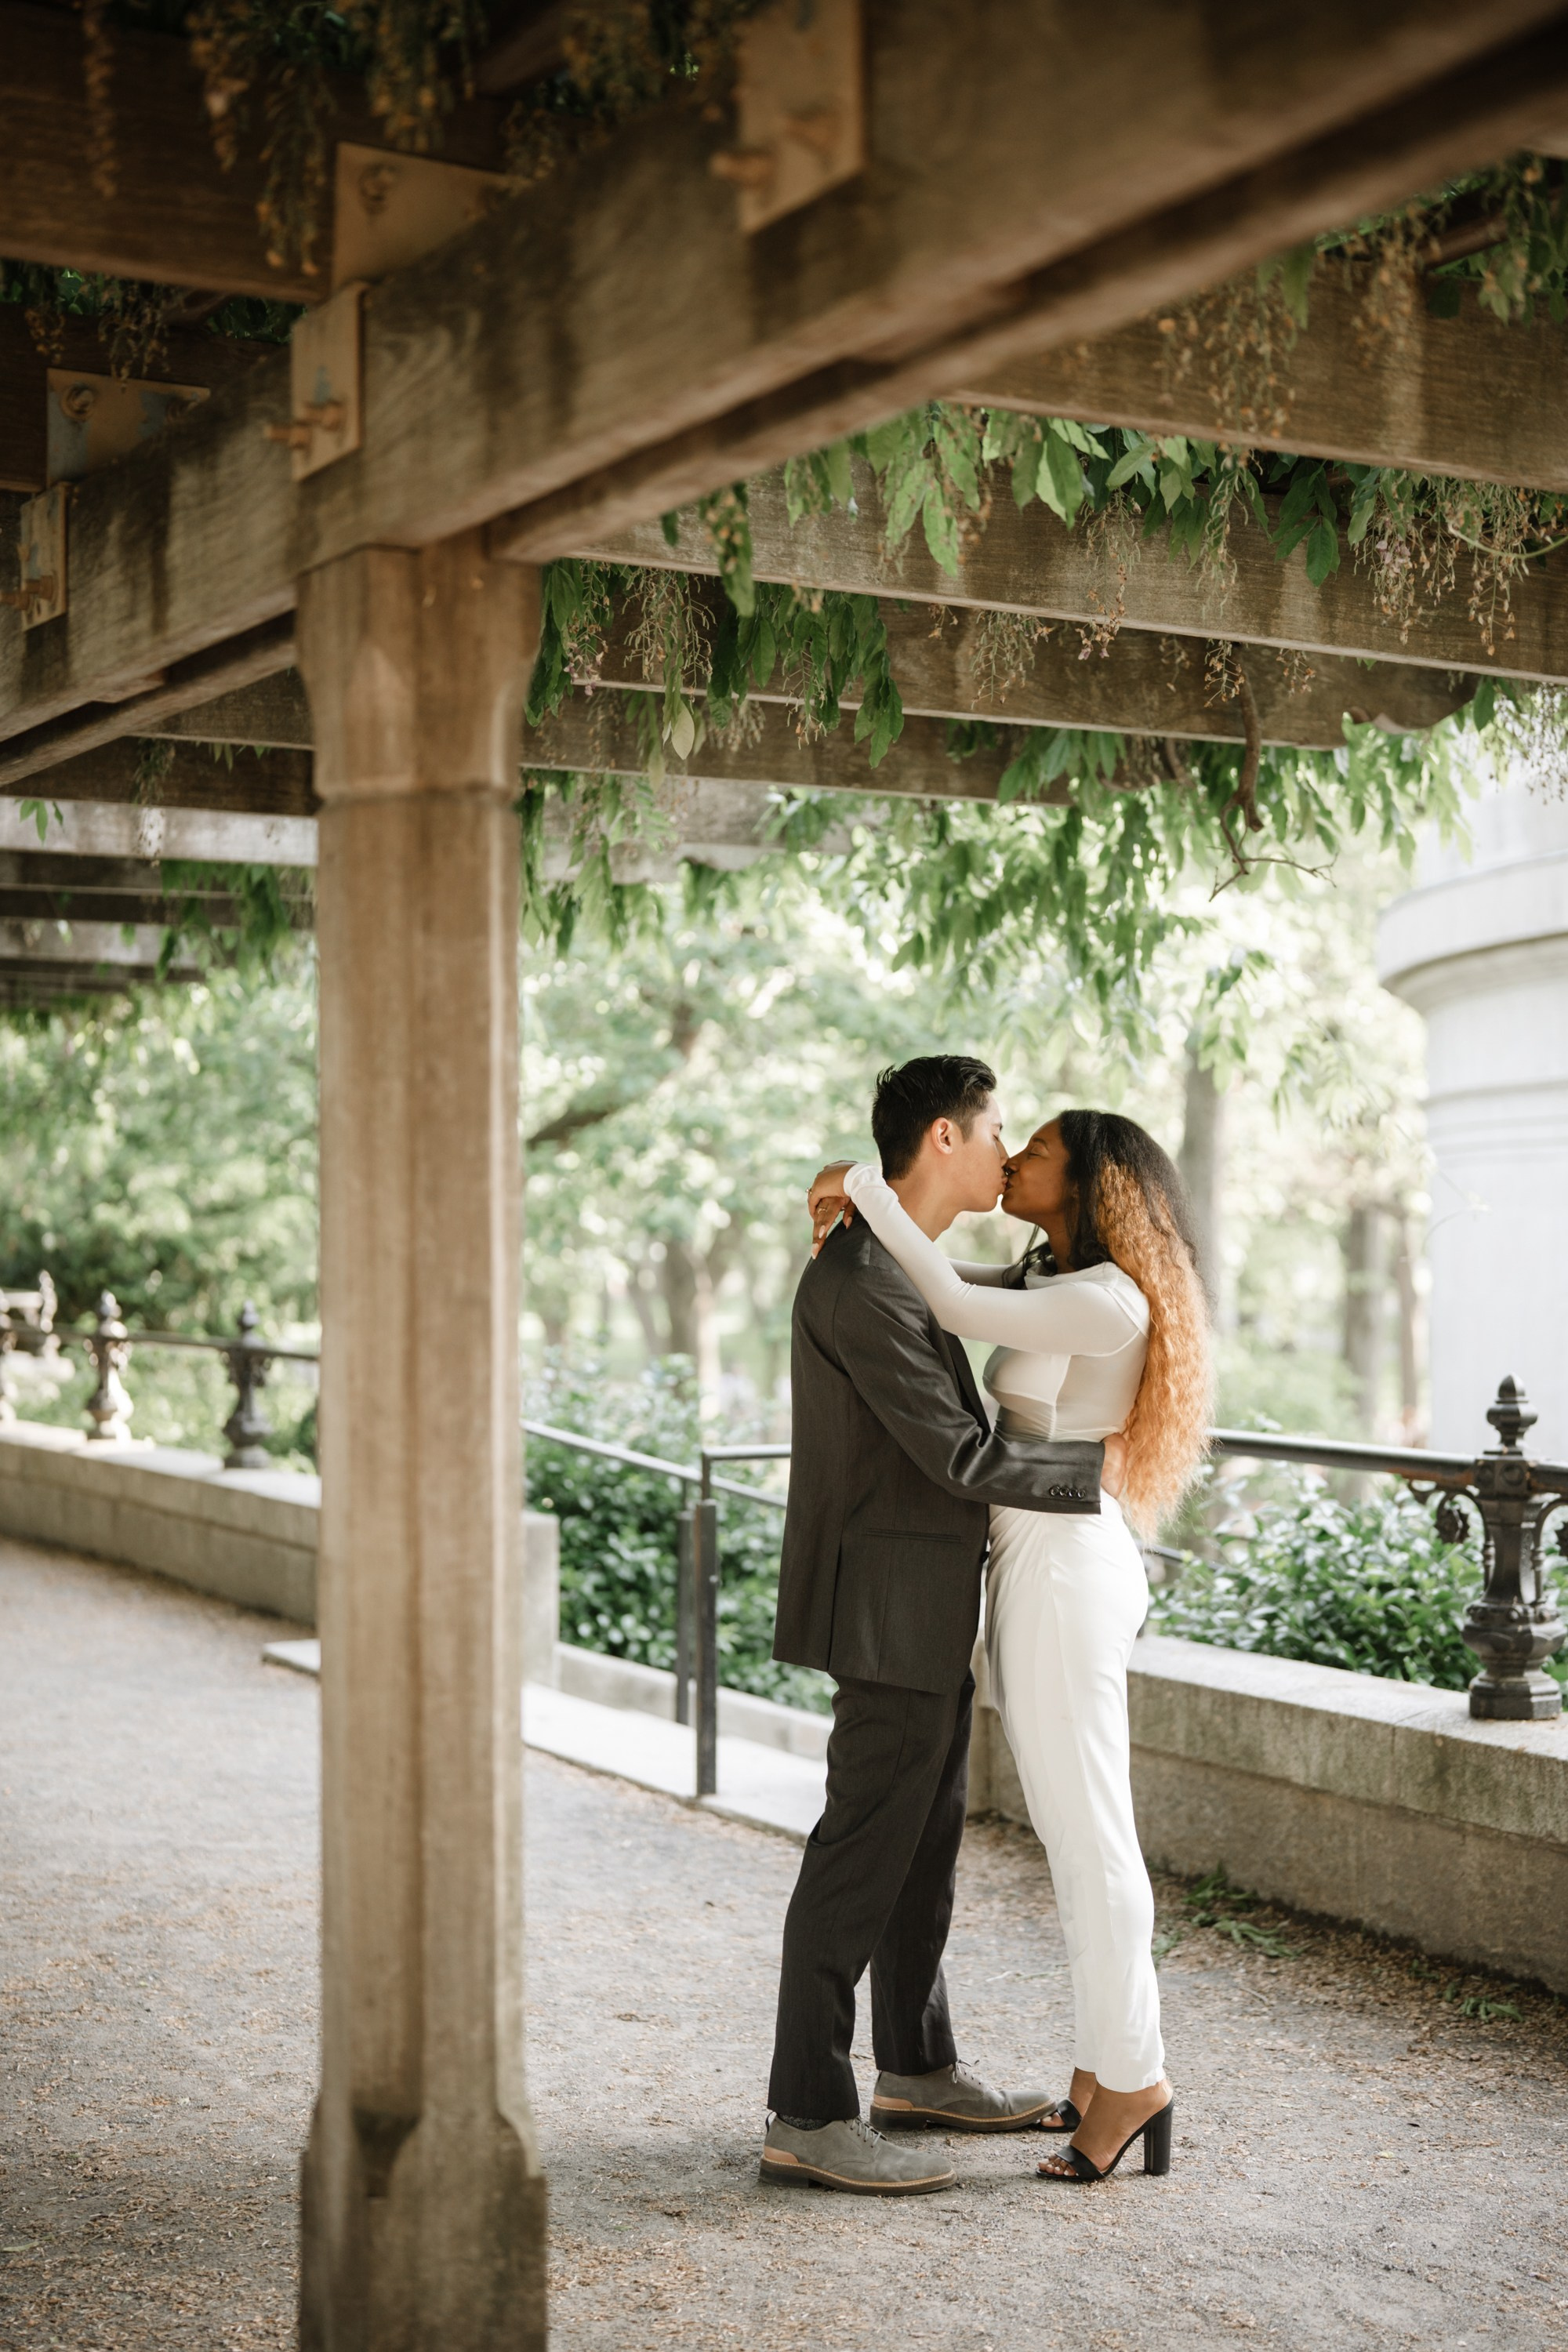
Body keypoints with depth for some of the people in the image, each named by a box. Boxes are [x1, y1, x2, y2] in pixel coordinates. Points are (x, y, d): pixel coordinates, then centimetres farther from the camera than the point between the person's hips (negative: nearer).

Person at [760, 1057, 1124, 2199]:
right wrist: (1091, 1465, -11)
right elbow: (960, 1457, -23)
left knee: (926, 1842, 18)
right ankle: (809, 2117, 2)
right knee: (863, 1850, -5)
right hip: (895, 1610, -10)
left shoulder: (898, 1266, 13)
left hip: (929, 1610, 10)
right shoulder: (861, 1281, -21)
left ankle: (918, 2069, 31)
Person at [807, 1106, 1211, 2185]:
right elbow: (944, 1289, 19)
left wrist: (864, 1187, -15)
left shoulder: (1110, 1303, -16)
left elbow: (957, 1308, -22)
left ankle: (1131, 2074, 5)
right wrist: (856, 1209, 0)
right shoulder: (1045, 1277, 13)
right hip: (1045, 1563, 10)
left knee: (1089, 1833, -3)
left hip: (1064, 1569, -10)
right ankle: (1109, 2059, 22)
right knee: (1078, 1826, 14)